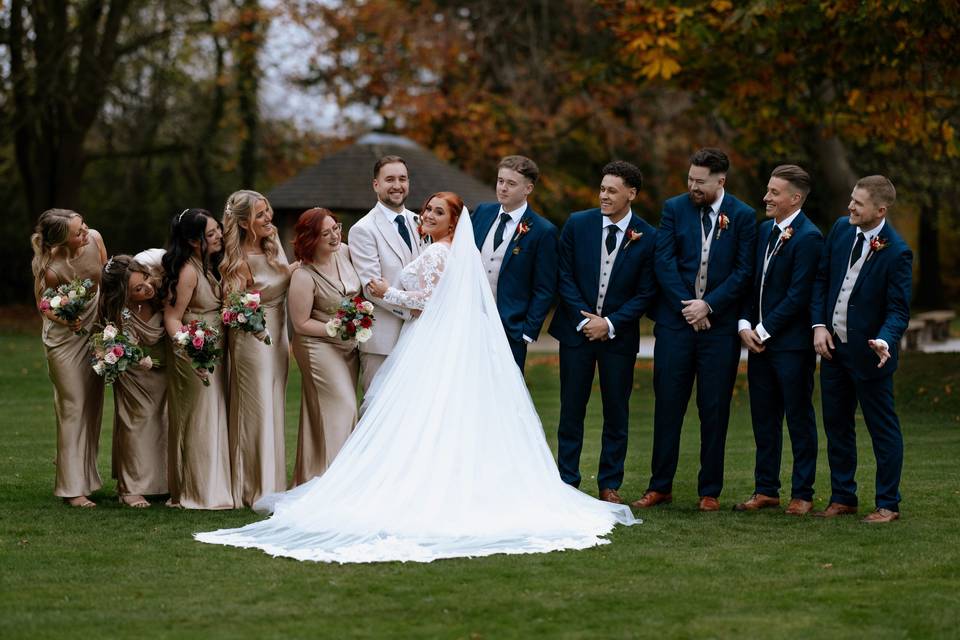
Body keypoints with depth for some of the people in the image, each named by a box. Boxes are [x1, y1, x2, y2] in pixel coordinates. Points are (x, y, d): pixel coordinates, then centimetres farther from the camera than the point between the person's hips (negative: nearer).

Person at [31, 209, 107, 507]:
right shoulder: (51, 270, -31)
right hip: (65, 335, -6)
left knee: (93, 405, 14)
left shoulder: (94, 239, -17)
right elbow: (45, 307, -13)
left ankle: (87, 477, 29)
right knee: (73, 407, -3)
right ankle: (72, 488, 3)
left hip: (96, 328, 6)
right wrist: (66, 319, -31)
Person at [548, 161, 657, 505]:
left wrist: (609, 323, -11)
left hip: (618, 333, -1)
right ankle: (567, 482, 11)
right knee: (572, 409, 4)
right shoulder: (577, 224, -1)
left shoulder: (647, 238, -5)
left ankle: (610, 484, 14)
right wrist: (584, 319, -9)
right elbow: (565, 277, 0)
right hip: (577, 330, 1)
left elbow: (646, 293, -3)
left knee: (617, 412, 5)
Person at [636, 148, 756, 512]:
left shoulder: (743, 216, 1)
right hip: (674, 321, 1)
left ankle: (710, 491, 11)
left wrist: (708, 305, -12)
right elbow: (664, 261, -1)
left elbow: (744, 272, -3)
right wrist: (686, 305, -10)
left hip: (720, 324, -1)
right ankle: (660, 486, 11)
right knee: (667, 406, 3)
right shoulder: (674, 208, 4)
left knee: (715, 410, 4)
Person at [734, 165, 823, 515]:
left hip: (792, 343, -8)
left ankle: (802, 494, 8)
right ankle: (766, 489, 20)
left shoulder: (808, 237, -13)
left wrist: (764, 330, -13)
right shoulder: (765, 231, 12)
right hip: (759, 341, 8)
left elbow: (798, 295, -17)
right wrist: (745, 325, 1)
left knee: (799, 419, 2)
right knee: (763, 418, 12)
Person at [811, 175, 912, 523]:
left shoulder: (896, 252, -18)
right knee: (836, 426, 14)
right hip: (833, 346, 6)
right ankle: (842, 498, 25)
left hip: (868, 352, -6)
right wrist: (819, 325, -3)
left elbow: (898, 309, -16)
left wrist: (884, 341, -34)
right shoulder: (841, 228, -1)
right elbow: (821, 278, 7)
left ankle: (888, 504, 13)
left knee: (883, 429, 4)